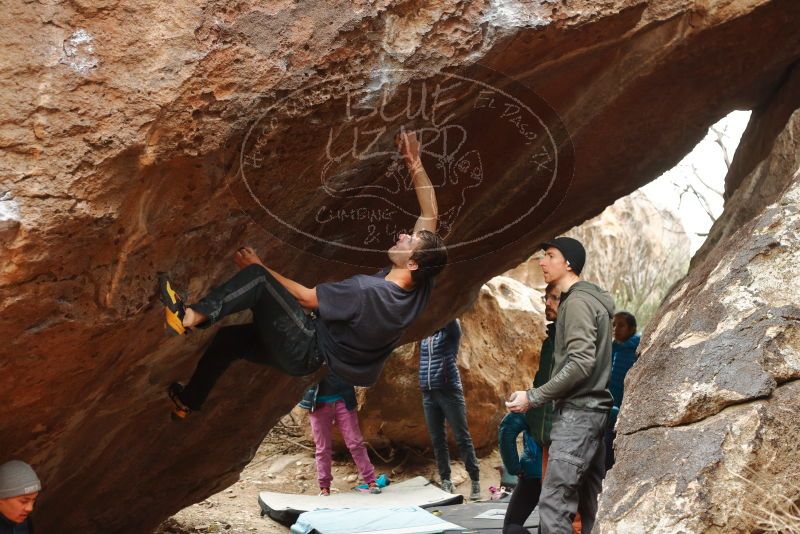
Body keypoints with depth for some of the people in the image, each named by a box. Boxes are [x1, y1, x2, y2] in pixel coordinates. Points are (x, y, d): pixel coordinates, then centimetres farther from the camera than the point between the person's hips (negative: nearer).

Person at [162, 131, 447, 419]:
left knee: (257, 277, -21)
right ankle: (188, 401, 37)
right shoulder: (418, 285, -12)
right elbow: (430, 215, -3)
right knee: (230, 336, 23)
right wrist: (414, 163, -5)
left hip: (307, 351, -9)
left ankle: (189, 317, -30)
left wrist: (258, 266, -12)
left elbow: (305, 296, -21)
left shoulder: (368, 291, -33)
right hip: (315, 353, 9)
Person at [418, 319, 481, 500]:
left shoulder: (451, 330, 0)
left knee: (462, 437, -3)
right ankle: (446, 482, 11)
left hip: (449, 391, -5)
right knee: (437, 439, 5)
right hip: (428, 394, 5)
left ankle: (475, 481, 2)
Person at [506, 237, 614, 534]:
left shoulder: (577, 301, -12)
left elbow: (581, 363, -22)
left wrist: (533, 397, -18)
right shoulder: (591, 299, 18)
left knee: (554, 502, -14)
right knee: (591, 502, 11)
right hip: (591, 410, 10)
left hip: (577, 413, -10)